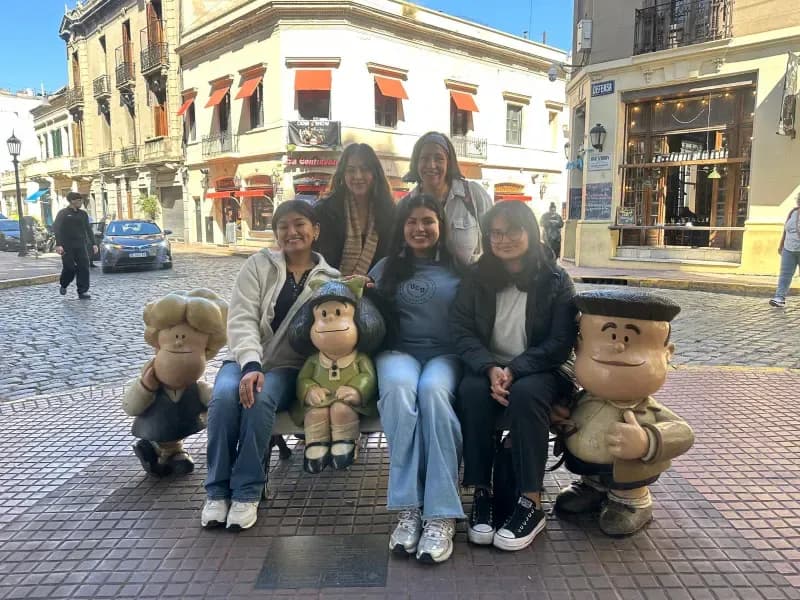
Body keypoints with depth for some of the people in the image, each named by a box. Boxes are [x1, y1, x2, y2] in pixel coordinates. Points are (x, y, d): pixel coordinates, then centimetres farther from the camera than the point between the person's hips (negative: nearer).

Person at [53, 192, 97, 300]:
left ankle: (83, 291, -4)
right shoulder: (63, 213, -2)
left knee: (83, 267, -7)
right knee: (69, 268, -3)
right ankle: (63, 285, 27)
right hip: (67, 247, -4)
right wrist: (58, 244, -17)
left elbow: (88, 229, 17)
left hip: (80, 246, 4)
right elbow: (57, 229, -7)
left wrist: (93, 243, 10)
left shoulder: (83, 214, 12)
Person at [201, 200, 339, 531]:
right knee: (225, 395, -31)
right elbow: (241, 318, -8)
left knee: (260, 399, -33)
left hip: (288, 367, -1)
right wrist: (250, 365, -24)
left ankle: (246, 492, -18)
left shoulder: (330, 278, 6)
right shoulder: (259, 265, 3)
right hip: (246, 359, 1)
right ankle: (217, 490, -14)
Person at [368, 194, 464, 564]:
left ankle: (440, 515, -35)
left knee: (432, 391, -36)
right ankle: (409, 508, -33)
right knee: (398, 387, -35)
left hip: (445, 354, -1)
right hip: (398, 352, 1)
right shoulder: (385, 269, 15)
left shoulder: (458, 269, 11)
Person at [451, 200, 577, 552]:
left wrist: (514, 370, -21)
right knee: (472, 390, -31)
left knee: (525, 394, -34)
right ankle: (481, 494, -23)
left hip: (540, 371, -2)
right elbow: (461, 330, -3)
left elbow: (561, 342, -8)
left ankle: (531, 503, -24)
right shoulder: (477, 279, 5)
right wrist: (490, 368, -21)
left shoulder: (556, 281, -3)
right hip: (489, 369, 2)